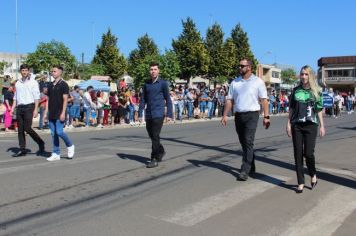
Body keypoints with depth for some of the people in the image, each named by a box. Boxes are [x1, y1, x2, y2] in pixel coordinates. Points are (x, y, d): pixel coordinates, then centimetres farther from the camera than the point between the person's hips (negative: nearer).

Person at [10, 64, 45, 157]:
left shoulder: (33, 82, 0)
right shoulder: (17, 83, 16)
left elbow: (36, 97, -5)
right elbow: (15, 97, 20)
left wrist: (35, 109, -13)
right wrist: (12, 109, 12)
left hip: (29, 107, -6)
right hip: (19, 108, 6)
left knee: (27, 128, -11)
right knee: (20, 129, 4)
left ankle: (40, 143, 8)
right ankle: (22, 150, 9)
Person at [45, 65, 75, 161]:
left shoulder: (63, 84, -5)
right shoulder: (50, 85, 14)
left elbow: (65, 100, -10)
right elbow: (48, 100, 17)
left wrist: (63, 113, -17)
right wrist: (46, 112, 10)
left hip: (59, 114, -6)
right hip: (51, 114, 7)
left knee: (59, 132, -12)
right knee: (53, 134, 6)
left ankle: (70, 145, 13)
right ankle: (56, 154, 11)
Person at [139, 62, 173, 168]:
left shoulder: (163, 83, -2)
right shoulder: (146, 84, 10)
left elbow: (168, 99, -2)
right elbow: (143, 99, 14)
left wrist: (169, 114, -6)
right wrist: (140, 113, 8)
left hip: (158, 114, -5)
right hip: (148, 114, 5)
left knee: (155, 136, -8)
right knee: (151, 135, 13)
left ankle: (154, 159, 0)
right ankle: (161, 151, 36)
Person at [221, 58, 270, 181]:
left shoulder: (258, 82, -1)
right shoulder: (235, 82, 11)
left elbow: (264, 100, -4)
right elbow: (229, 100, 10)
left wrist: (266, 117, -11)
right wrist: (225, 115, 1)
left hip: (252, 115, -5)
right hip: (238, 115, 5)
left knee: (248, 142, -13)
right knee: (243, 143, 11)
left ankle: (245, 171, -12)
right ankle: (251, 168, 25)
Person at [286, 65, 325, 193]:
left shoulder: (316, 91, 4)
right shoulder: (296, 90, 7)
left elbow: (319, 110, 5)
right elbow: (291, 108, 9)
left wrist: (322, 125, 1)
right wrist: (288, 124, 3)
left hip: (311, 125, -2)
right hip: (296, 125, 2)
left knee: (308, 153, -8)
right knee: (298, 153, 2)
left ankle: (313, 175, 22)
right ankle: (300, 183, 10)